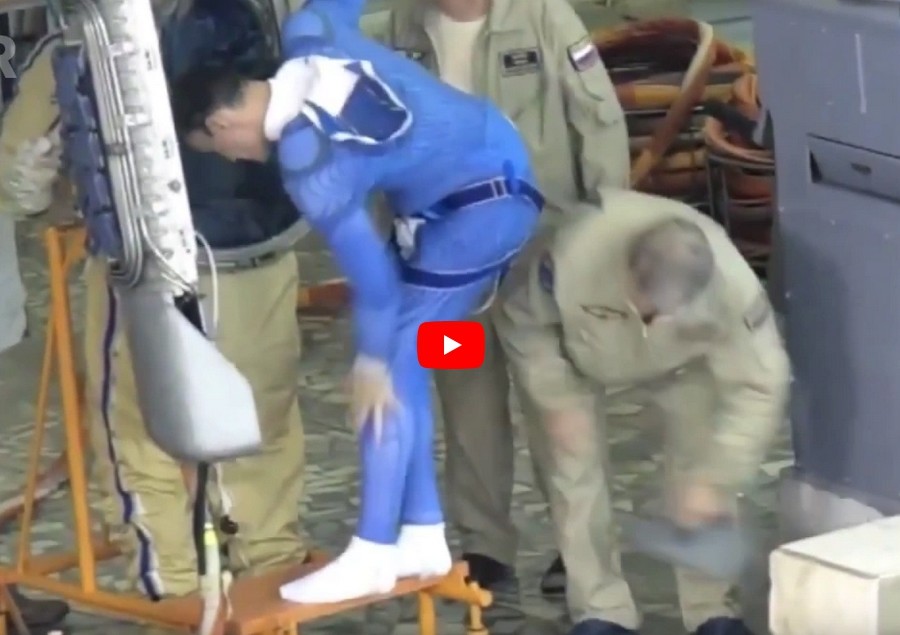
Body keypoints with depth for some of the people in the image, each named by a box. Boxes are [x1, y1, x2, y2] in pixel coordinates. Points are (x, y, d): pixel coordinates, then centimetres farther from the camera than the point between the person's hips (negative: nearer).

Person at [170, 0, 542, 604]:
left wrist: (371, 360, -7)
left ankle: (373, 554, -7)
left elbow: (370, 271, -18)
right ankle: (423, 535, 14)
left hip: (478, 205, -9)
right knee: (402, 362, 10)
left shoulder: (311, 167, -24)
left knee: (393, 368, -9)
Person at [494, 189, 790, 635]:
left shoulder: (734, 286, -42)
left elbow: (760, 386, -29)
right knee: (575, 463, -10)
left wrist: (714, 479, -29)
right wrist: (557, 400, -25)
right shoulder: (572, 256, -46)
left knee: (702, 460, -9)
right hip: (575, 357, -1)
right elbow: (521, 319, -25)